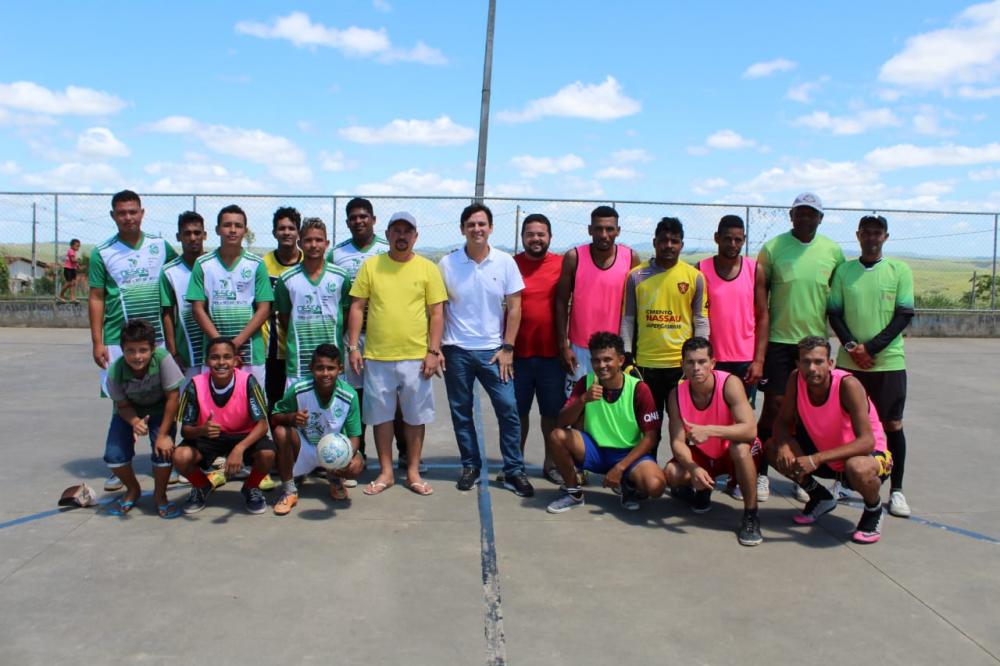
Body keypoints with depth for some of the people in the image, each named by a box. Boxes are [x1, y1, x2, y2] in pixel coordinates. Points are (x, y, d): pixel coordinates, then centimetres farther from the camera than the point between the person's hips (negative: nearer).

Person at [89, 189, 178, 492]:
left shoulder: (161, 247, 5)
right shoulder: (102, 253, 1)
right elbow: (96, 299, 2)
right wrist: (97, 342, -4)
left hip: (158, 338, 1)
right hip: (118, 340, -1)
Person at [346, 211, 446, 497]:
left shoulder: (428, 268, 1)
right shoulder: (370, 266, 3)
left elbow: (437, 313, 1)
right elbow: (357, 307, 4)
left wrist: (433, 351, -6)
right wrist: (353, 347, -2)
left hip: (416, 357, 0)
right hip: (377, 356, 1)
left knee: (415, 416, 8)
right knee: (381, 415, 9)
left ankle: (413, 472, 22)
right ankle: (385, 472, 23)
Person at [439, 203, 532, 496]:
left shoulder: (505, 262, -1)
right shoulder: (447, 264, -1)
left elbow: (514, 307, 1)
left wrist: (507, 348, -4)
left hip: (493, 350, 0)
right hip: (456, 350, 1)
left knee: (508, 409, -4)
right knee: (461, 411, 8)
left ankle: (514, 470, 8)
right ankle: (470, 466, 23)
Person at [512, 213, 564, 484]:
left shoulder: (563, 264, -1)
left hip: (552, 352, 0)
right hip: (518, 351, 0)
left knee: (552, 411, 10)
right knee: (518, 410, 10)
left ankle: (550, 463, 24)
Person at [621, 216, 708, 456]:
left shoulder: (694, 276, 2)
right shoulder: (636, 276, 2)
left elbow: (701, 321, 4)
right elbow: (628, 319, 5)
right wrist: (627, 357, 0)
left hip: (682, 364, 0)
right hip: (645, 364, 0)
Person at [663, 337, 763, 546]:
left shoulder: (730, 383, -26)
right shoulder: (677, 394, -15)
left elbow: (750, 430, -35)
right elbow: (677, 441, -18)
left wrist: (709, 430, -45)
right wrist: (693, 468, -37)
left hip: (733, 451, -3)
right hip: (703, 455, 4)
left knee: (740, 447, -38)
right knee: (672, 474, -24)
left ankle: (751, 515, -20)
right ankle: (702, 489, 14)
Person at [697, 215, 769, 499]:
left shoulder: (755, 270, 2)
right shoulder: (701, 270, -1)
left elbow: (762, 317, 2)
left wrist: (758, 360, -5)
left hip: (746, 360, 1)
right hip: (711, 359, -1)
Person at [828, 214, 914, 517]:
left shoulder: (900, 270, 1)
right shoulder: (844, 271, 5)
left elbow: (904, 316, -3)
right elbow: (834, 313, 4)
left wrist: (871, 347, -12)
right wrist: (851, 346, -12)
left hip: (889, 361, -1)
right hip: (849, 362, 1)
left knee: (893, 425, 2)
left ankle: (896, 490, 10)